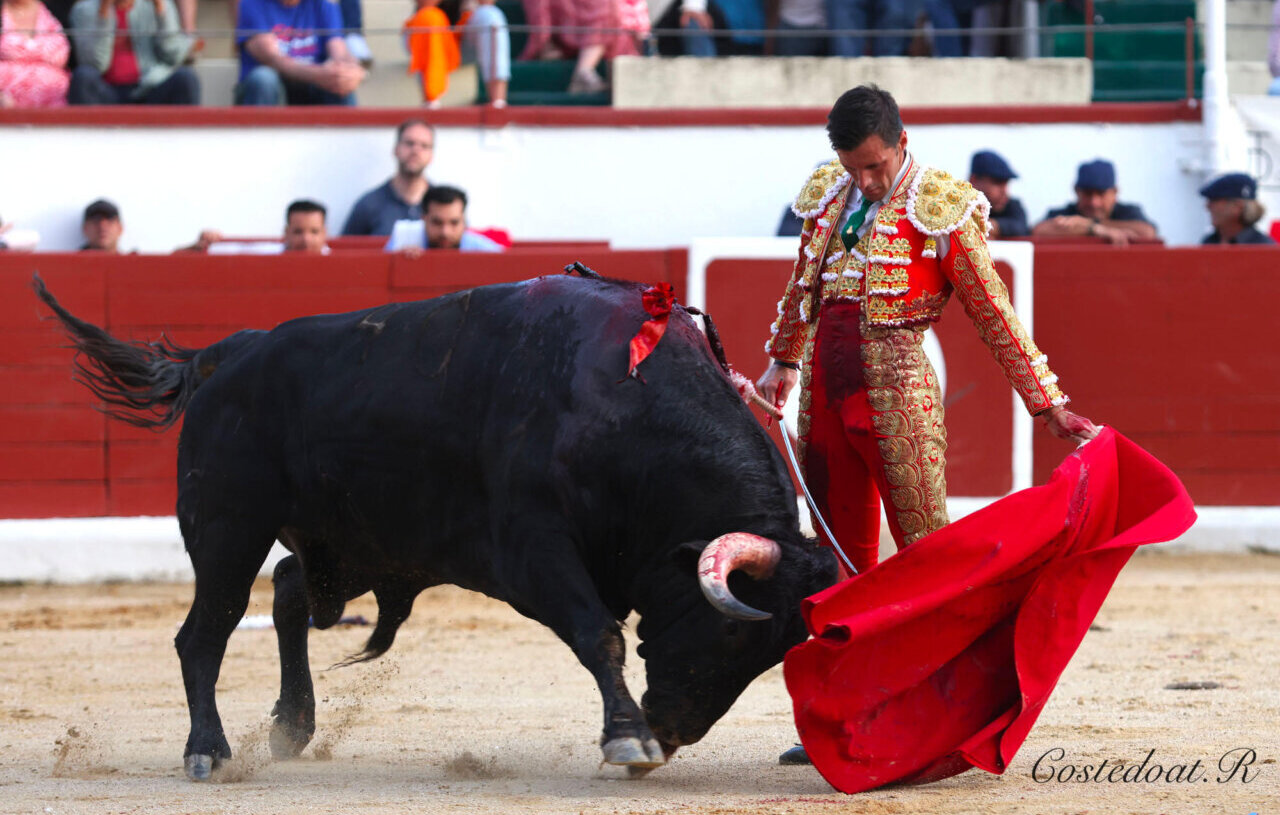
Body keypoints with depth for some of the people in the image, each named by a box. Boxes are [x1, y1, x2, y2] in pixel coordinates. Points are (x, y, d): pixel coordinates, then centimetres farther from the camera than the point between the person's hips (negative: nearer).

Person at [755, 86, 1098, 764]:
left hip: (898, 398, -6)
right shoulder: (829, 198, 9)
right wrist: (782, 362, 37)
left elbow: (995, 317, -3)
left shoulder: (941, 212, -7)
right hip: (825, 395, 6)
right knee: (843, 558, 10)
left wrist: (1049, 406, -4)